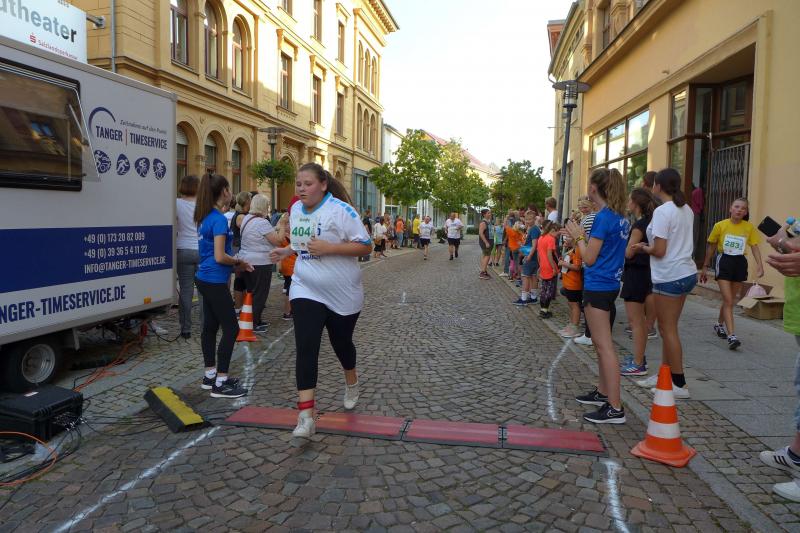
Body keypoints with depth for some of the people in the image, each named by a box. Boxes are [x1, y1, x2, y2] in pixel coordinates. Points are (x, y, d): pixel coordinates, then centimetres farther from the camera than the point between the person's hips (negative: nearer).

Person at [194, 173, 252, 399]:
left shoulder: (205, 217, 11)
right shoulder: (219, 219, -17)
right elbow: (220, 257, -22)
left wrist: (236, 264, 11)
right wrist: (238, 261, -4)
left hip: (205, 279, 10)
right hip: (215, 282, -10)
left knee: (210, 326, 15)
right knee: (231, 329, -4)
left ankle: (210, 375, 25)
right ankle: (220, 384, 0)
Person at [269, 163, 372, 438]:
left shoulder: (340, 210, -16)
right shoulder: (296, 209, 4)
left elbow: (365, 246, -17)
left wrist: (329, 248, -28)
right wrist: (287, 250, 2)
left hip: (342, 294, -3)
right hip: (306, 291, 4)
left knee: (341, 342, 16)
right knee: (306, 348, -12)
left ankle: (351, 382, 50)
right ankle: (306, 416, -10)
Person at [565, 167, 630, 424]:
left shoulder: (603, 217, -16)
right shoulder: (621, 217, 11)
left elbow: (590, 258, -15)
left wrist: (578, 236, -2)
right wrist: (582, 236, 13)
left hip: (597, 287, -10)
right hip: (610, 284, 10)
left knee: (604, 346, -7)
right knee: (602, 343, 19)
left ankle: (615, 408, -4)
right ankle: (603, 392, 31)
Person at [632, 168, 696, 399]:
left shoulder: (662, 211, -16)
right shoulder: (686, 210, 11)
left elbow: (659, 250, -19)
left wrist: (643, 247, -1)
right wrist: (650, 245, 12)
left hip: (669, 276, -9)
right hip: (686, 273, 9)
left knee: (668, 330, 1)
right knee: (668, 327, 15)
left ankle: (680, 384, 8)